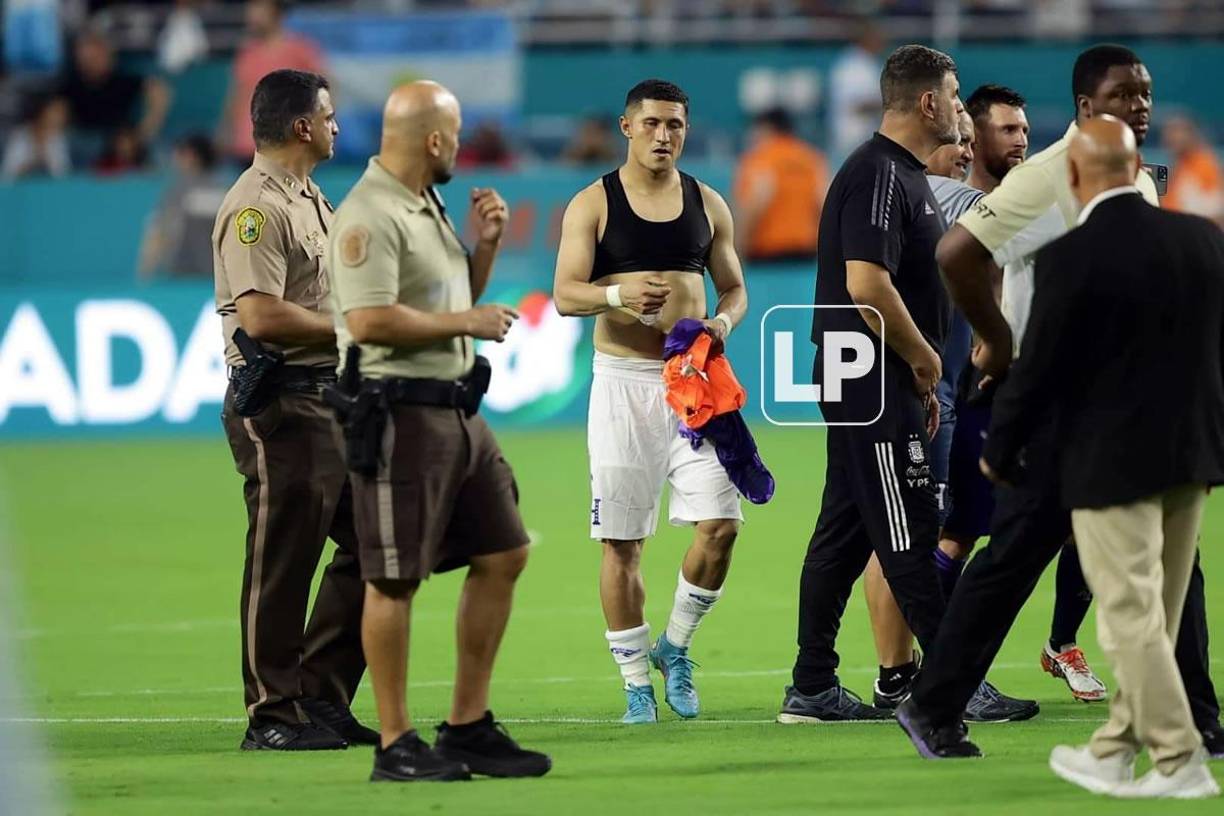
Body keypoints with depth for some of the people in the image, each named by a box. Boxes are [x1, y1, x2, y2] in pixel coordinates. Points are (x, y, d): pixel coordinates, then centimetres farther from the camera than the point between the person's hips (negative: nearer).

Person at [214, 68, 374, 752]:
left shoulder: (311, 200, 19)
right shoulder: (257, 206, -14)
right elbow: (263, 317, -23)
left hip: (332, 397, 10)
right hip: (279, 406, -10)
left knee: (367, 543, 11)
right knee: (283, 562, -6)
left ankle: (322, 697, 17)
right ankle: (273, 716, -1)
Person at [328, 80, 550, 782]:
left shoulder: (428, 205, 16)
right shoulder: (369, 216, -15)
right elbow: (370, 321, -25)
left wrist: (486, 244, 11)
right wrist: (466, 322, -15)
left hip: (458, 408, 10)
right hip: (400, 414, -10)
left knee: (504, 554, 11)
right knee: (395, 580, -4)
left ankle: (469, 727, 18)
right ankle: (397, 746, 1)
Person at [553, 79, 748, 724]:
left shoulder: (707, 205, 10)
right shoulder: (593, 205, 1)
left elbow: (734, 288, 17)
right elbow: (565, 294, -6)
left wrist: (725, 321, -6)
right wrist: (617, 295, -26)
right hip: (624, 381, -2)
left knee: (720, 525, -10)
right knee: (622, 542, 0)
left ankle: (675, 646, 12)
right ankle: (636, 682, 9)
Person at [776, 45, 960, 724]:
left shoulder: (903, 175, 18)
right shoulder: (879, 176, -15)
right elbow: (866, 283, -26)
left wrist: (919, 381, 20)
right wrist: (924, 358, -15)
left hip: (885, 383, 10)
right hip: (872, 384, -10)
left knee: (844, 534, 11)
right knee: (909, 537, -7)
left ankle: (812, 690, 13)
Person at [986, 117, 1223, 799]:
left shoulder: (1070, 258, -16)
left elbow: (1039, 366, -10)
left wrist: (999, 450, 4)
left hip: (1112, 461, -6)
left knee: (1132, 617, 1)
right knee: (1154, 616, 14)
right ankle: (1113, 751, 22)